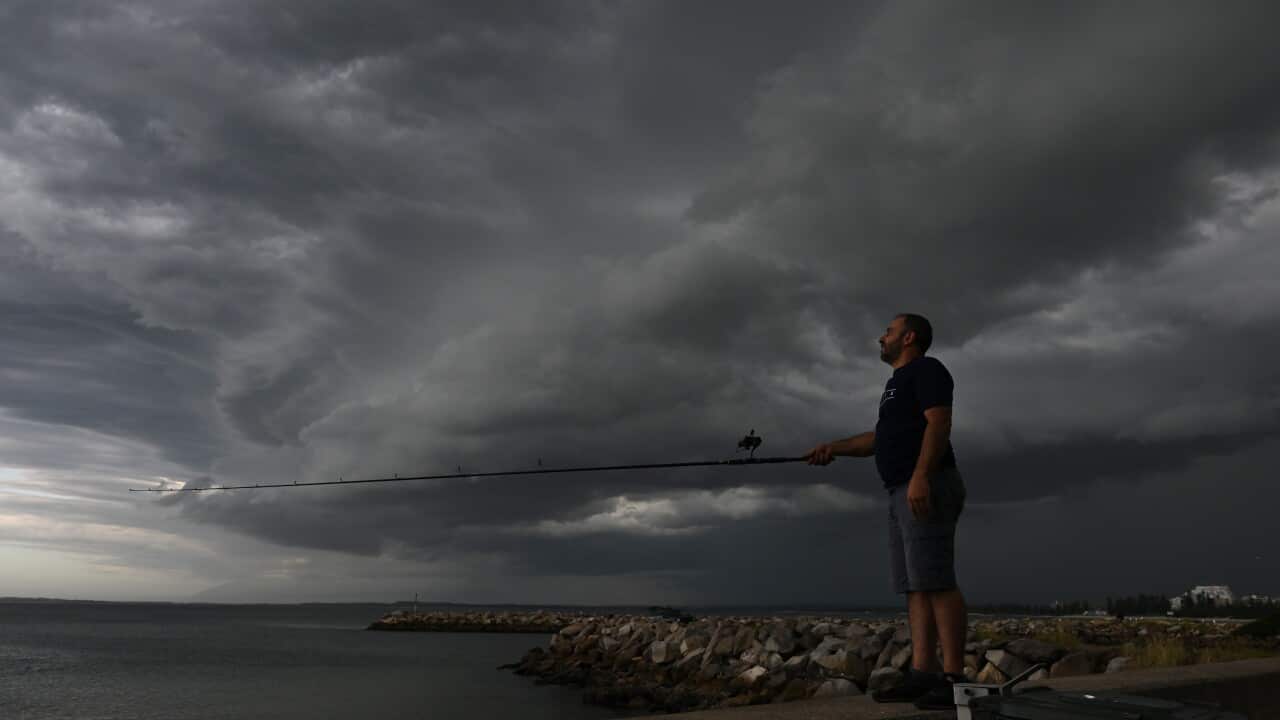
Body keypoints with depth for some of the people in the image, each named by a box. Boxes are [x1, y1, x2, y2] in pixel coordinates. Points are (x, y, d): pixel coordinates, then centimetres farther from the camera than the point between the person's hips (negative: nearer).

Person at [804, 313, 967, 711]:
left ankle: (954, 678, -13)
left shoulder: (926, 369, -1)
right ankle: (922, 674, 2)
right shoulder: (900, 381, 27)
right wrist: (834, 447, 16)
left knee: (935, 581, -14)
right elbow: (880, 438, 27)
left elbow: (939, 423, -15)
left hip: (927, 488, -10)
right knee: (915, 586, 3)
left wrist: (921, 476, -25)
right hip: (904, 494, 10)